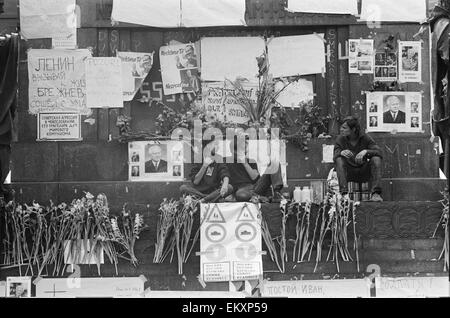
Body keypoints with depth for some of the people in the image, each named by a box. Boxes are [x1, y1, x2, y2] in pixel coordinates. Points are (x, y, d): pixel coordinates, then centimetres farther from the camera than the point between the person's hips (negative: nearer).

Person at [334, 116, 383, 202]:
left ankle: (376, 194, -31)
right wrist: (341, 152, -40)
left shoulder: (365, 138, -7)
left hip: (364, 174, 0)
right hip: (348, 173, 0)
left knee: (376, 159, -25)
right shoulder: (340, 139, -5)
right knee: (339, 159, -28)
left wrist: (366, 151, -38)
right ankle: (344, 193, -38)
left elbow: (379, 152, -18)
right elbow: (335, 157, -17)